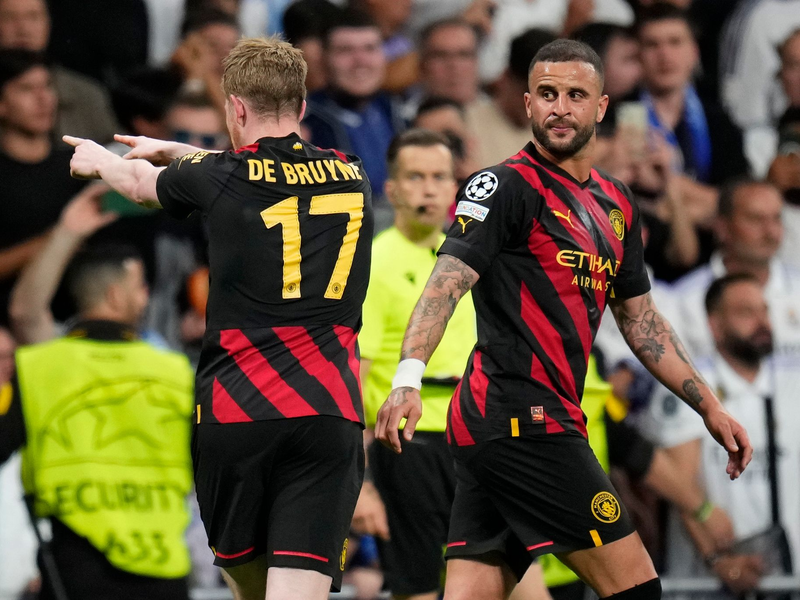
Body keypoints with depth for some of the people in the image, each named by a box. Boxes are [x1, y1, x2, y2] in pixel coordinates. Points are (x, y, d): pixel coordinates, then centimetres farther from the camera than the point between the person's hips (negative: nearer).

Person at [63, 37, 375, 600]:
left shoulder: (217, 176, 1)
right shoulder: (352, 177, 11)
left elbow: (140, 183, 25)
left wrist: (98, 159, 48)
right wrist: (174, 150, 49)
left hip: (235, 413, -1)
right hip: (330, 415, 1)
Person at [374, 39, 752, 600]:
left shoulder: (617, 205, 18)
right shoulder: (509, 186, -6)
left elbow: (640, 319, 27)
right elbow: (449, 278, -19)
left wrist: (710, 407, 26)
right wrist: (409, 377, -34)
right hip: (523, 419, -8)